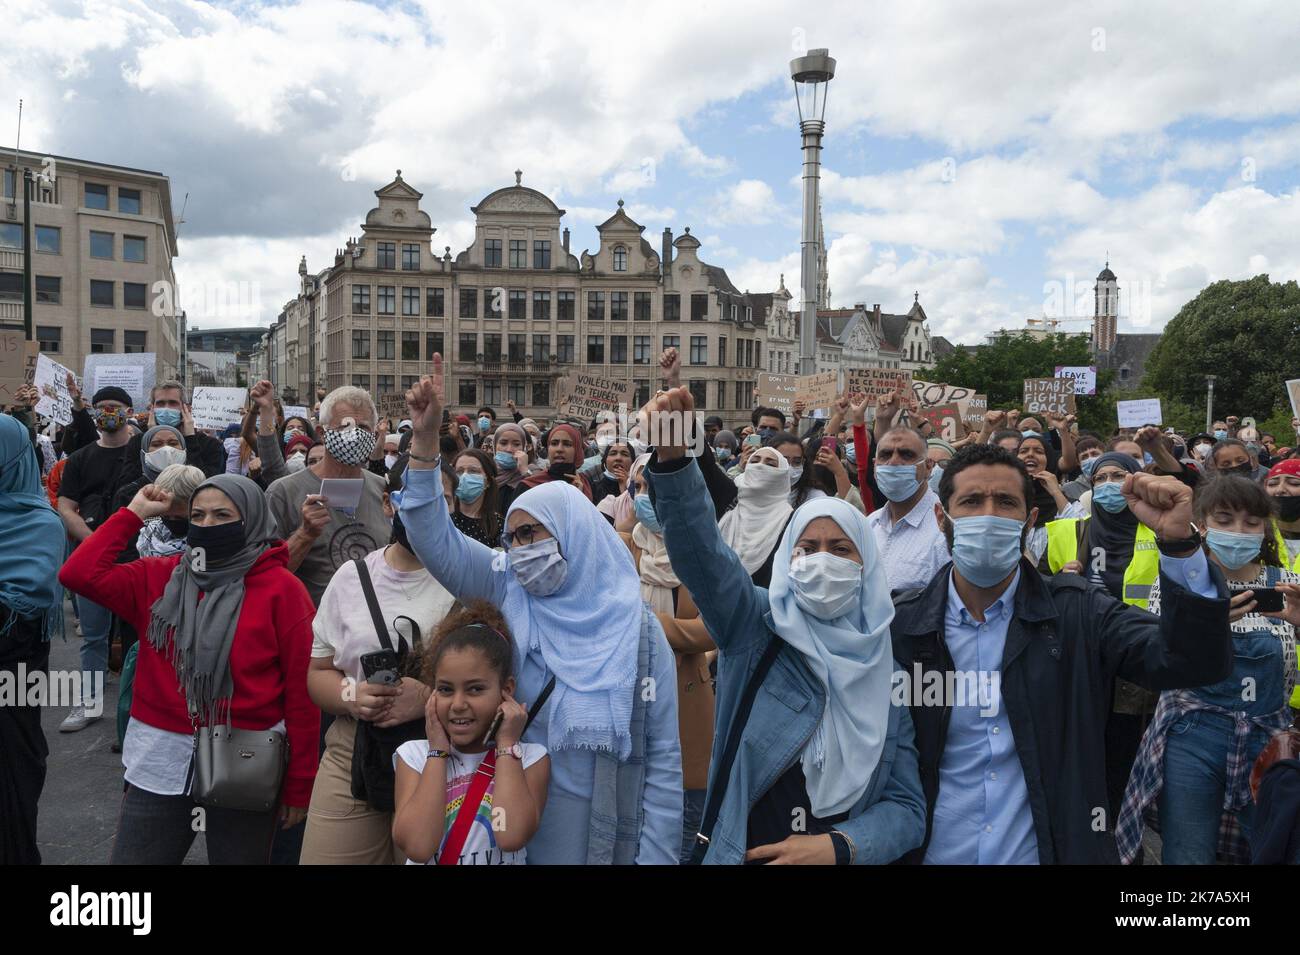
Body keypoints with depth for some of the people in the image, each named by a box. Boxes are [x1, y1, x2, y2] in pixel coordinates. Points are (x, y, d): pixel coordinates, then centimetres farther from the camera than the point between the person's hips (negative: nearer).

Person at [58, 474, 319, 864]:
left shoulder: (281, 589, -7)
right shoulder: (159, 577, 6)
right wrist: (133, 514, -2)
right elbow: (79, 574, -7)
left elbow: (301, 688, -7)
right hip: (160, 760, 3)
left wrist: (298, 785, -7)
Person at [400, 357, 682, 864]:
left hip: (605, 832, -2)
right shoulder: (510, 592, -2)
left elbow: (662, 759, -6)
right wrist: (425, 439, -21)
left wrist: (655, 857, -9)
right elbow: (436, 540, -11)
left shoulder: (637, 631, -9)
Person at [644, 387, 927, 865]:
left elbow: (908, 808, -3)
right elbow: (701, 552, -27)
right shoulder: (754, 624, -8)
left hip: (843, 858, 1)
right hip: (738, 853, -1)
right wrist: (672, 458, -43)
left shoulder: (888, 666, -4)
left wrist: (836, 847, -20)